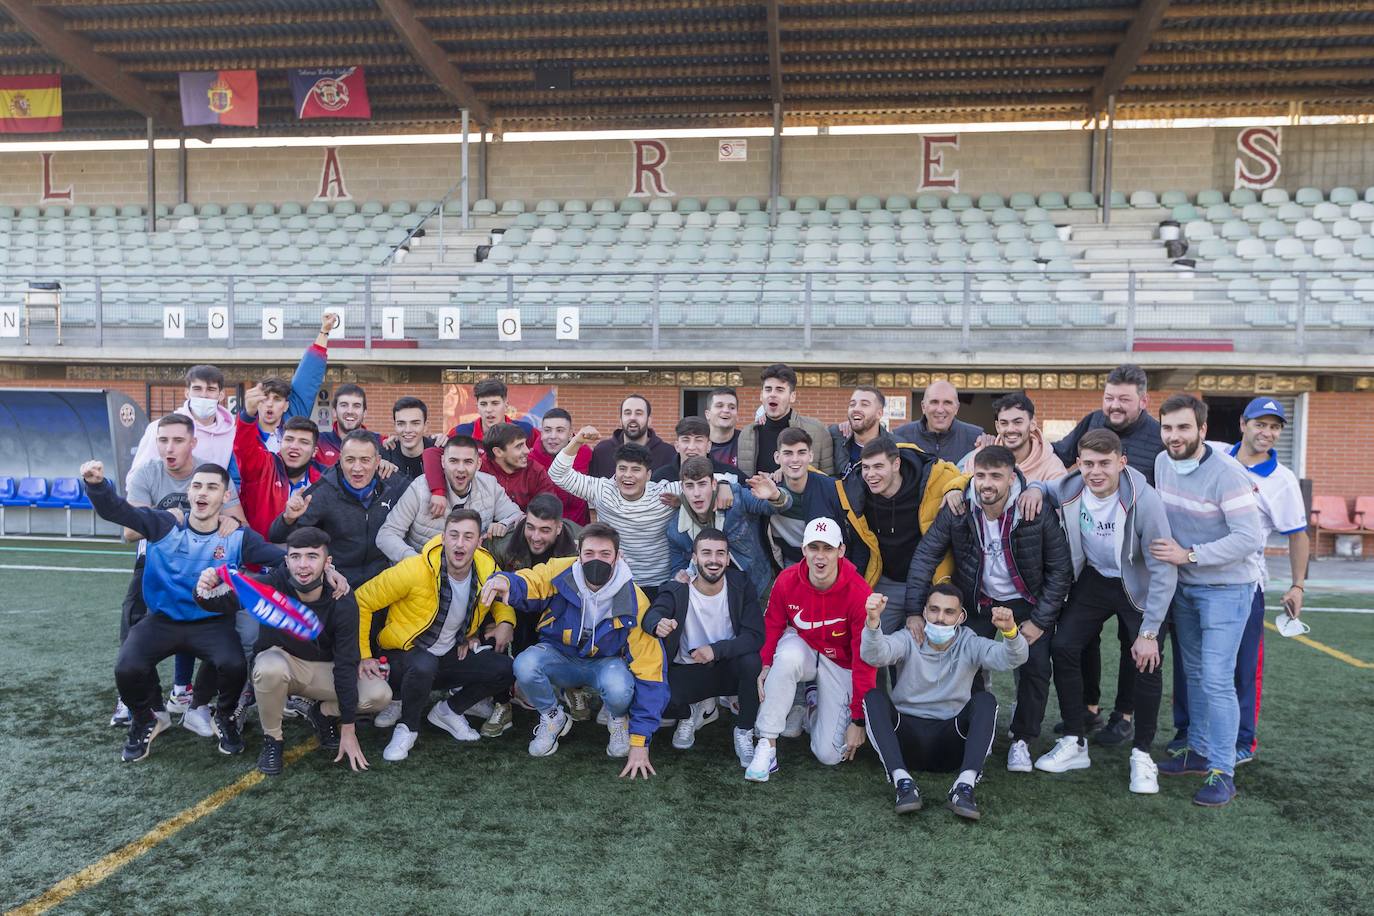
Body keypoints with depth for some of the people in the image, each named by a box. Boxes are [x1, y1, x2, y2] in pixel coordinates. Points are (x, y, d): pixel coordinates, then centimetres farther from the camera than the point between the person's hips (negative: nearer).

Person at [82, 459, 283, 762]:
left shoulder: (238, 538, -5)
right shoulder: (164, 525, -3)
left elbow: (283, 559, -12)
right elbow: (115, 509, -12)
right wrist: (96, 484, -34)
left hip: (213, 623, -1)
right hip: (162, 620, 1)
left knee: (234, 665, -29)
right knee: (127, 669, -24)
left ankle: (225, 717, 8)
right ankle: (146, 719, 12)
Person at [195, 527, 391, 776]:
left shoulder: (342, 603, -22)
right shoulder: (271, 585, -25)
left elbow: (345, 664, -21)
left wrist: (348, 730, -18)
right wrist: (205, 592, -57)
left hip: (324, 669, 1)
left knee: (380, 694, -21)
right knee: (271, 668, -38)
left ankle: (324, 713, 11)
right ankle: (272, 739, -9)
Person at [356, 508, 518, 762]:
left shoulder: (487, 569, -11)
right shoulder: (415, 570, -25)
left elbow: (502, 599, 13)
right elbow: (361, 602, -15)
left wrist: (506, 622, -9)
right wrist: (363, 656, -15)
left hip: (451, 655, 4)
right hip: (404, 654, -4)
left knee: (505, 669, -17)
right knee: (424, 665, -39)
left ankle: (447, 711, 7)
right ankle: (407, 727, -8)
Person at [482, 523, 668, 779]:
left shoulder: (634, 603, -23)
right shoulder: (561, 572, -21)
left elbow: (649, 672, -20)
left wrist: (640, 742, -21)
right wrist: (503, 581, -49)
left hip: (605, 663, -1)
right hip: (559, 657, 2)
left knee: (619, 689, -37)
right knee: (525, 666, -32)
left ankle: (617, 719, 4)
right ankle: (553, 717, 2)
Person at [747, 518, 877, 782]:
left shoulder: (859, 593, -25)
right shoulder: (787, 581, -18)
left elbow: (865, 660, -19)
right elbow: (772, 625, 0)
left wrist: (858, 720, -15)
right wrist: (766, 664, -18)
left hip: (840, 665, -1)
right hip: (801, 649, 1)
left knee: (830, 755, -9)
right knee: (788, 654, -38)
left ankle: (815, 705, 24)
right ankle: (767, 745, -25)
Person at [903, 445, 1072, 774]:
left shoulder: (1038, 513, -24)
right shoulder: (956, 510, -20)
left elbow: (1060, 569, -13)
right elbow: (925, 556, -13)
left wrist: (1040, 620, -14)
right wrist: (914, 610, -19)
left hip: (1026, 603, -1)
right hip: (977, 602, 1)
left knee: (1036, 667, -10)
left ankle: (1022, 740, 13)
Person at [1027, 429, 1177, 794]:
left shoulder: (1144, 500, -30)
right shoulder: (1069, 490, -18)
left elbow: (1164, 569, -24)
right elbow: (1037, 487, 6)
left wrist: (1149, 632, -23)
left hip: (1139, 587, -3)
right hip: (1093, 580, 4)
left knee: (1147, 662, -15)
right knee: (1063, 648, -7)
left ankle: (1142, 754, 7)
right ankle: (1075, 743, 10)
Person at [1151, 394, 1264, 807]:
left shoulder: (1226, 474, -22)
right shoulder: (1162, 463, -1)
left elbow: (1250, 538, -25)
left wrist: (1188, 554, -25)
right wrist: (1168, 554, 2)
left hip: (1225, 587, -7)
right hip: (1183, 585, 7)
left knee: (1216, 679, -9)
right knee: (1193, 672, 16)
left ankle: (1222, 772, 1)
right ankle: (1198, 750, 30)